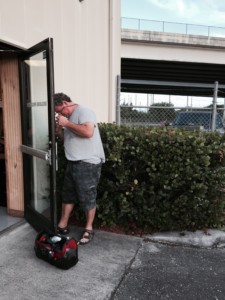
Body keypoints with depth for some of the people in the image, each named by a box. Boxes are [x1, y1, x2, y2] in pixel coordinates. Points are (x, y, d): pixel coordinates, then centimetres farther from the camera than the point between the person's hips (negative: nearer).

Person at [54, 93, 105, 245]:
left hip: (88, 163, -9)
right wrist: (59, 130, 5)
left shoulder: (84, 111, -12)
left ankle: (89, 229, 17)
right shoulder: (69, 117, 16)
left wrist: (67, 123, -18)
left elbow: (88, 132, -29)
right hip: (73, 163, 9)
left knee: (88, 197, 1)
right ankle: (63, 225, 30)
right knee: (68, 195, 16)